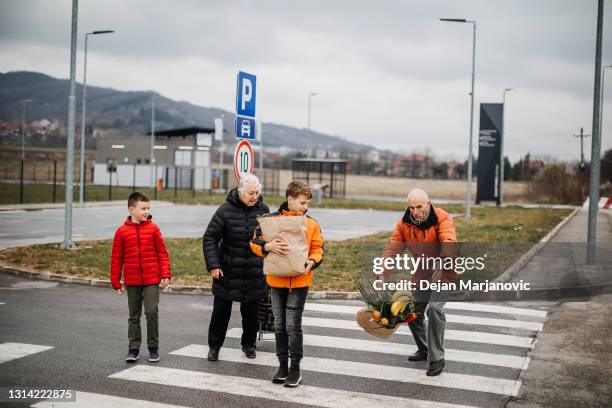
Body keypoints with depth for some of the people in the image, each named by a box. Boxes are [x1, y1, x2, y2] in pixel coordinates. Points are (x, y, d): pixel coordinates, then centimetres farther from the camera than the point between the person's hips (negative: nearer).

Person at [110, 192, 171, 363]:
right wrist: (116, 282, 4)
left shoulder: (153, 228, -2)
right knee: (133, 316, 11)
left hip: (152, 280, -1)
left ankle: (153, 347, 11)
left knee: (152, 312, -4)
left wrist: (165, 274, -6)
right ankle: (133, 348, 20)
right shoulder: (122, 231, -1)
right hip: (132, 281, 1)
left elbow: (162, 253, 1)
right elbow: (116, 258, 4)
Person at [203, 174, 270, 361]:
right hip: (228, 271, -2)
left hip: (254, 272, 2)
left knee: (251, 311, 12)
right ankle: (214, 346, 21)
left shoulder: (263, 210, 0)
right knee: (221, 311, 6)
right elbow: (210, 238, -6)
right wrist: (213, 265, -11)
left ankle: (248, 344, 30)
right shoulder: (226, 210, -9)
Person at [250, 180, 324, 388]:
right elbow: (255, 242, -3)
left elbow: (317, 250, 5)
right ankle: (283, 365, 24)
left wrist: (312, 261, -15)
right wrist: (268, 246, -23)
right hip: (276, 280, 1)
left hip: (299, 281, -1)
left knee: (293, 325, -3)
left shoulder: (311, 224, 1)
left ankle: (295, 368, 10)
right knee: (279, 325, 11)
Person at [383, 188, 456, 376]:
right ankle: (424, 349, 37)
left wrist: (440, 266, -56)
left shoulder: (442, 218, -23)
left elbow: (449, 244, -39)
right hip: (420, 275, 6)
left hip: (443, 274, -6)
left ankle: (437, 359, -12)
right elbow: (392, 248, -10)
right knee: (413, 313, 12)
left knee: (434, 308, -24)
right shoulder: (404, 223, -8)